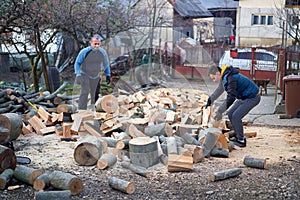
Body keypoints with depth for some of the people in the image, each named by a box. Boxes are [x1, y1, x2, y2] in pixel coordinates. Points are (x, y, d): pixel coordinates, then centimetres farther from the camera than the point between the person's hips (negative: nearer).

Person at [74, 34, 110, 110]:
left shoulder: (103, 52, -5)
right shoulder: (84, 52, -16)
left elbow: (106, 64, 10)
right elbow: (77, 63, -6)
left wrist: (108, 75, 8)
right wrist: (78, 74, -17)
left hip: (96, 77, 4)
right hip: (85, 75, -4)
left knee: (95, 94, 10)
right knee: (84, 93, -17)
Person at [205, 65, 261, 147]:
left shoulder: (230, 78, -29)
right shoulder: (224, 77, 2)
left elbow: (231, 98, -32)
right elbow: (219, 90, 19)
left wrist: (219, 111, -29)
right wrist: (209, 101, 22)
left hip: (252, 98, -10)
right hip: (244, 97, 10)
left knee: (236, 116, -16)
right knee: (230, 114, 8)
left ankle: (241, 141, -5)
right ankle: (238, 137, 16)